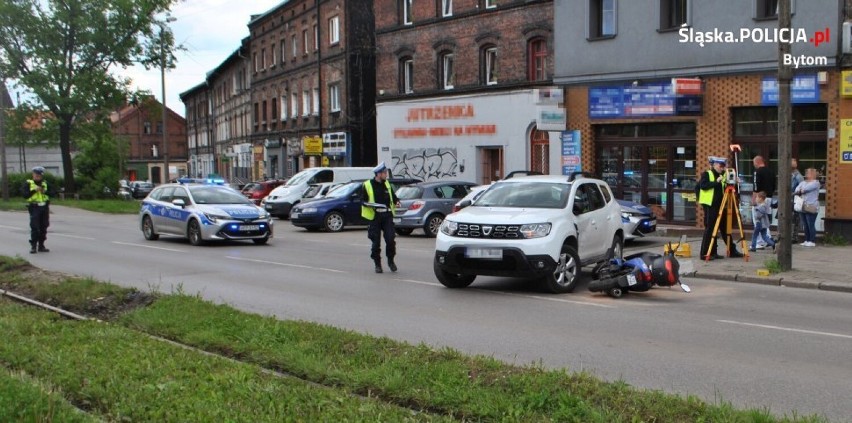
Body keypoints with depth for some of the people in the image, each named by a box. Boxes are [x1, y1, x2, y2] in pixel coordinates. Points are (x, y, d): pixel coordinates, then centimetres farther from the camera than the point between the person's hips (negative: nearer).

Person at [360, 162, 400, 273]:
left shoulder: (387, 184, 14)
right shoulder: (367, 185, -1)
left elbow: (393, 196, 22)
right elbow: (363, 200, -1)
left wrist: (396, 202, 1)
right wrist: (370, 205, -19)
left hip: (387, 215, 3)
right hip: (375, 217, -3)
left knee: (390, 239, -6)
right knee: (376, 242, 1)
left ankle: (390, 260, 14)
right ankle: (377, 264, 14)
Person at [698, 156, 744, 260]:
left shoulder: (722, 175, 15)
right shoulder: (706, 174, -3)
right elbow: (703, 186, -17)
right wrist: (716, 182, -22)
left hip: (720, 205, 7)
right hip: (710, 205, -7)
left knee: (725, 227, 10)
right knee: (710, 228, -6)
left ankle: (732, 250, 18)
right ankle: (705, 253, -1)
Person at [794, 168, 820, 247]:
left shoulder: (815, 183, -4)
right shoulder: (803, 182, 18)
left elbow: (807, 188, -17)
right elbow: (797, 189, 3)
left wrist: (800, 191, 0)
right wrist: (798, 191, -18)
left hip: (811, 207, -7)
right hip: (804, 207, 7)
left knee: (811, 225, -7)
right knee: (806, 225, 9)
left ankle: (812, 241, -2)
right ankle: (807, 240, 16)